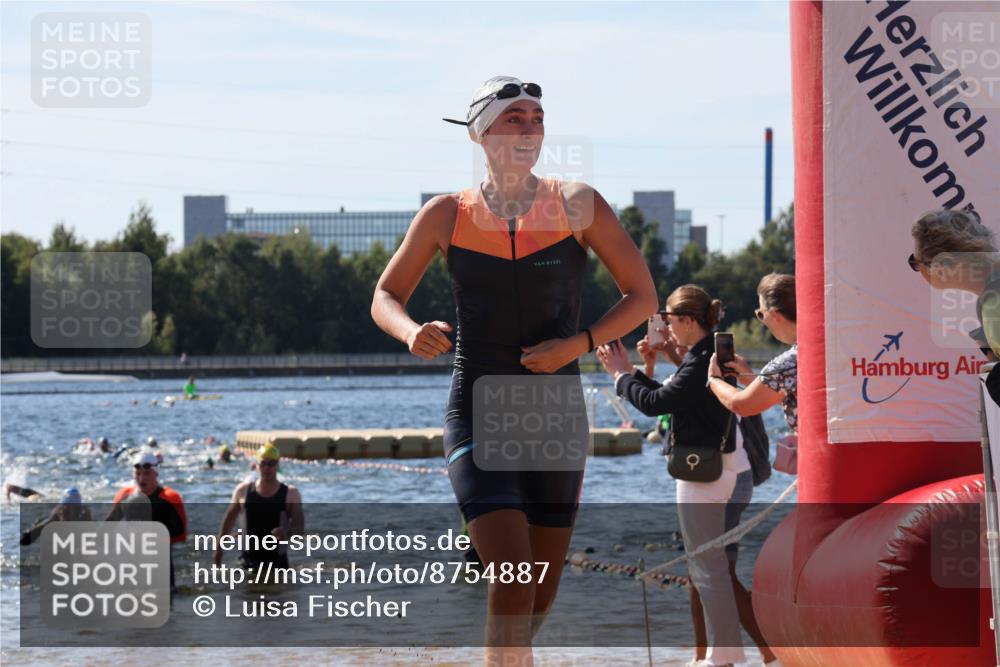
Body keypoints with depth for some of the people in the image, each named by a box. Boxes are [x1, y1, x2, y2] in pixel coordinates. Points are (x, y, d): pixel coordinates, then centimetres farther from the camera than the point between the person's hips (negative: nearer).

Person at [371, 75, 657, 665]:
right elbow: (386, 297, 11)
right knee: (511, 575, -19)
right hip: (478, 413, -2)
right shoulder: (446, 215, 1)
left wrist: (578, 343, -13)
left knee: (541, 595, 9)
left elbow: (643, 297, 3)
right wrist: (412, 332, -12)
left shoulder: (577, 206, 0)